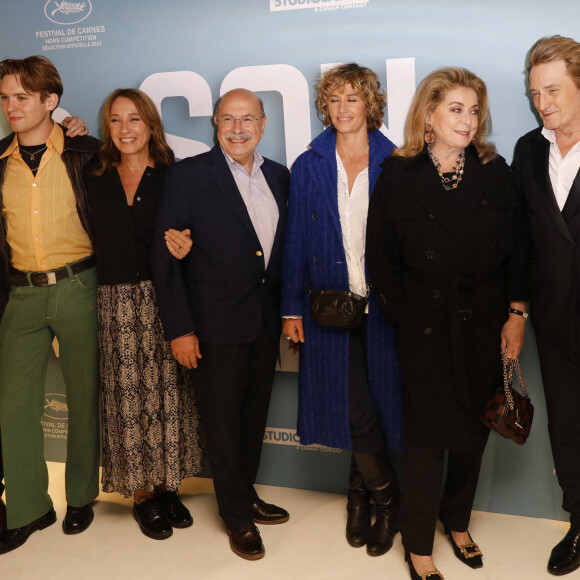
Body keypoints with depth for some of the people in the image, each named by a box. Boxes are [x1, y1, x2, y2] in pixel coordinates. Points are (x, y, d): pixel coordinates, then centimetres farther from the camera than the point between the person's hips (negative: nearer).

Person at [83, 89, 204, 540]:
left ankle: (168, 485, 21)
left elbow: (185, 238, 2)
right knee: (127, 394, 3)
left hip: (163, 299, -1)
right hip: (116, 301, 1)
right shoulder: (95, 180, 11)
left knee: (168, 391, 4)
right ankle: (142, 493, 17)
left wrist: (184, 246, -19)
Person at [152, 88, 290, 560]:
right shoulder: (188, 175, -9)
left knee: (254, 415, 17)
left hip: (266, 321, 5)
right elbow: (166, 256, -10)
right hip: (216, 323, -4)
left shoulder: (279, 176, 6)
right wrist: (179, 328, -13)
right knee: (223, 420, 8)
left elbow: (285, 248, 11)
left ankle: (246, 495, 38)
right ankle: (238, 516, 26)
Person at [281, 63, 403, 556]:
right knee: (352, 409, -1)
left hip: (384, 306, 0)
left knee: (377, 403, 5)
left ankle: (361, 494, 29)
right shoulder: (308, 167, 6)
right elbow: (295, 240, 6)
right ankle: (385, 498, 25)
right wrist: (292, 308, 3)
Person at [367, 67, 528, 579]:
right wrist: (404, 311, -4)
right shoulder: (398, 176, -4)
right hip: (427, 326, -3)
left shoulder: (495, 172, 3)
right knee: (427, 435, 3)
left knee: (474, 431, 13)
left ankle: (457, 522, 36)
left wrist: (517, 314, -2)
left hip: (486, 324, 3)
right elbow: (380, 254, 0)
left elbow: (517, 247, 3)